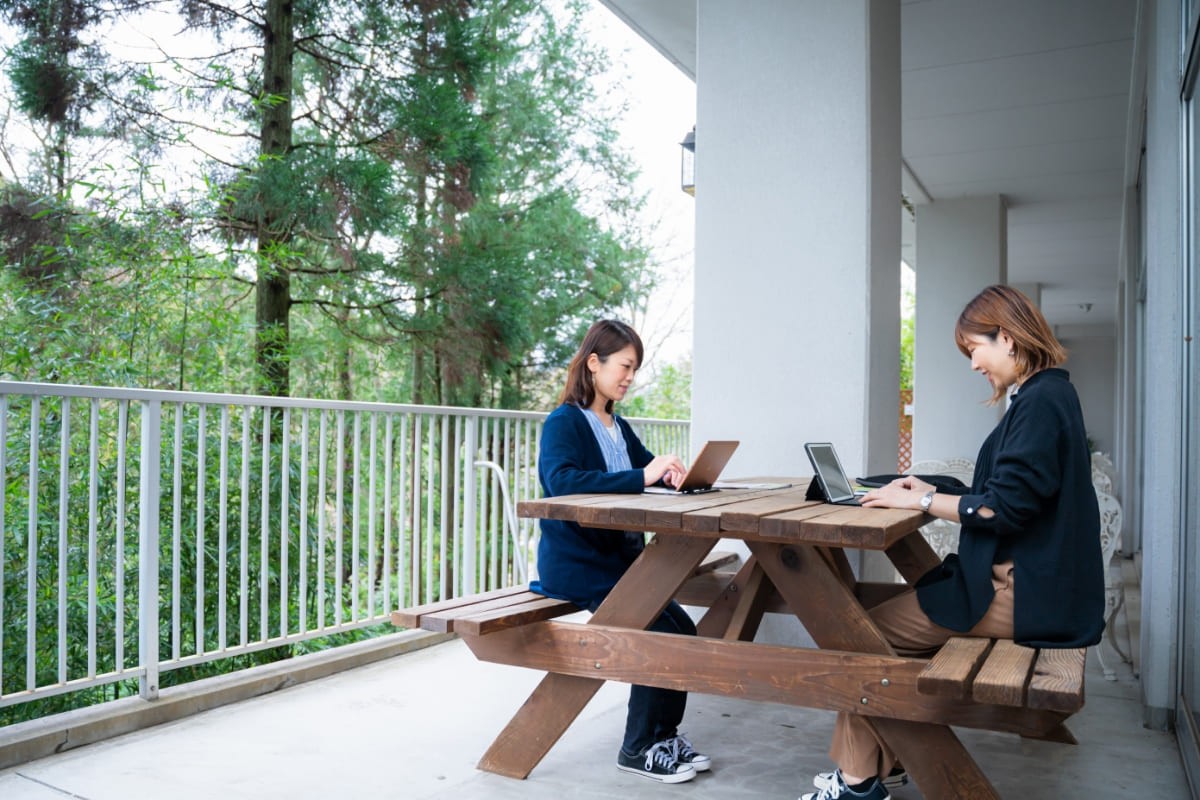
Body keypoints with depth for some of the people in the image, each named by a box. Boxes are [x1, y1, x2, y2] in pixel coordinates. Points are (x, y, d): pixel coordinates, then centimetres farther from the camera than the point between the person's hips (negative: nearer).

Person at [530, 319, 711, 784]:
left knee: (682, 630, -4)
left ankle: (664, 735, 12)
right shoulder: (563, 422, -12)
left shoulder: (618, 427, 13)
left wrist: (674, 473, -4)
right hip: (576, 567, -8)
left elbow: (647, 469, 22)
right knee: (660, 635, -16)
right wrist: (642, 477, -36)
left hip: (619, 559, 8)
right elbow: (561, 481, -30)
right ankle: (637, 749, 1)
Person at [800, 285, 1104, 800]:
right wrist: (933, 492, 9)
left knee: (872, 630, -6)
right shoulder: (1043, 395, 14)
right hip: (1031, 580, 10)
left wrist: (921, 501, -12)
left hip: (1024, 593, -10)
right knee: (894, 614, 12)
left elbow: (1007, 506, -23)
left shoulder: (1042, 400, -17)